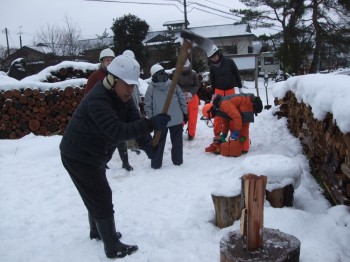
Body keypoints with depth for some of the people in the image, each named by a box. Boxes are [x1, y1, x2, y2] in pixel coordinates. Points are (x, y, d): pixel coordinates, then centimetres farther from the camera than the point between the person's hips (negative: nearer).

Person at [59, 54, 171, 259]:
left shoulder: (122, 96, -2)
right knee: (102, 198, -4)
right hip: (78, 157, -10)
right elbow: (117, 131, -42)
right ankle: (113, 248, 9)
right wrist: (151, 124, -48)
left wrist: (146, 143, -28)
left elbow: (134, 121, -11)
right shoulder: (98, 100, -31)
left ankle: (97, 231, 47)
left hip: (94, 155, 10)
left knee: (96, 195, 25)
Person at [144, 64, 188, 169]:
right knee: (177, 140, 14)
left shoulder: (151, 88, -4)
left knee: (159, 142, 10)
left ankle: (156, 163, 15)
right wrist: (185, 113, 10)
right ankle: (177, 160, 20)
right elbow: (182, 99, 1)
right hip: (177, 119, 1)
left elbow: (148, 105, -3)